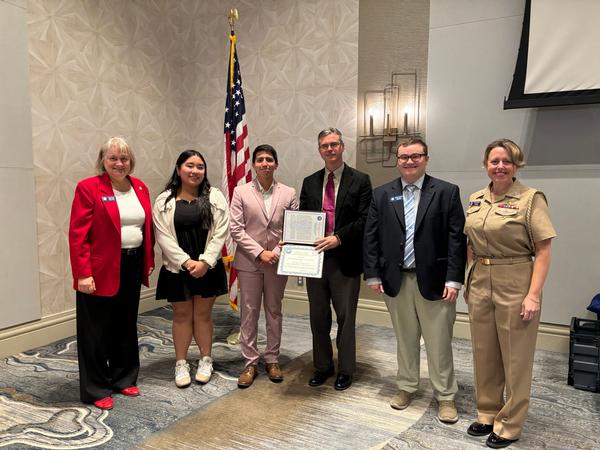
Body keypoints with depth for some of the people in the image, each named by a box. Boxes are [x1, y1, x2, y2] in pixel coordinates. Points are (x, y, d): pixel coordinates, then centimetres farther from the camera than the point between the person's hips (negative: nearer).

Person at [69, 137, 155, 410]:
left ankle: (124, 379, 33)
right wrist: (83, 274, -18)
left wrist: (149, 261, 7)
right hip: (100, 270, -6)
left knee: (127, 325, 17)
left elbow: (148, 227, 13)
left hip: (132, 266, 6)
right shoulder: (88, 188, -9)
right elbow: (77, 234, -13)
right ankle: (95, 390, 21)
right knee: (97, 331, 6)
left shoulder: (140, 188, 8)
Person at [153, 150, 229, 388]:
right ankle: (181, 363, 24)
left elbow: (220, 232, -5)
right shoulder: (164, 201, -1)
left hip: (208, 267, 0)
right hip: (178, 268, 0)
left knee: (203, 314, 10)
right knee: (181, 315, 10)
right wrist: (186, 262, -14)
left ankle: (205, 360, 26)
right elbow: (163, 237, -6)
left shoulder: (215, 197, 0)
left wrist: (205, 262, -14)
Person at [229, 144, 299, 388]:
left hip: (277, 262, 1)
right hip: (249, 261, -1)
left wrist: (276, 253, -12)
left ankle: (272, 360, 26)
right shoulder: (241, 192, -1)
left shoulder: (288, 193, 2)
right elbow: (236, 229, -6)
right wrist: (260, 253, -13)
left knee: (274, 312, 12)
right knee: (249, 313, 6)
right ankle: (250, 363, 18)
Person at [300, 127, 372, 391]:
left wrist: (338, 238, -20)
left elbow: (364, 220, -9)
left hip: (345, 260, -4)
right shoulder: (310, 182, 11)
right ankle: (322, 366, 31)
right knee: (318, 317, 14)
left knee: (345, 318, 7)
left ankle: (345, 370, 24)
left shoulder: (360, 181, -2)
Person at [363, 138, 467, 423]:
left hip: (434, 280, -2)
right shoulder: (382, 194, 5)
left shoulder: (446, 192, -2)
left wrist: (454, 279, -11)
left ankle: (445, 396, 24)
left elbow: (457, 238, -6)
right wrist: (373, 275, -1)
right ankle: (406, 387, 34)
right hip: (396, 280, 3)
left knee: (439, 342, 6)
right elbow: (371, 237, 4)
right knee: (405, 339, 16)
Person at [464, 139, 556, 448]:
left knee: (515, 357, 8)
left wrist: (534, 295, -17)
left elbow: (543, 250, -12)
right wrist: (469, 281, 12)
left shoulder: (531, 199, -9)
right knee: (484, 353, 16)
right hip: (480, 284, 6)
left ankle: (509, 425, 26)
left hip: (515, 286, -5)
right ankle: (487, 414, 34)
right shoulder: (475, 199, 8)